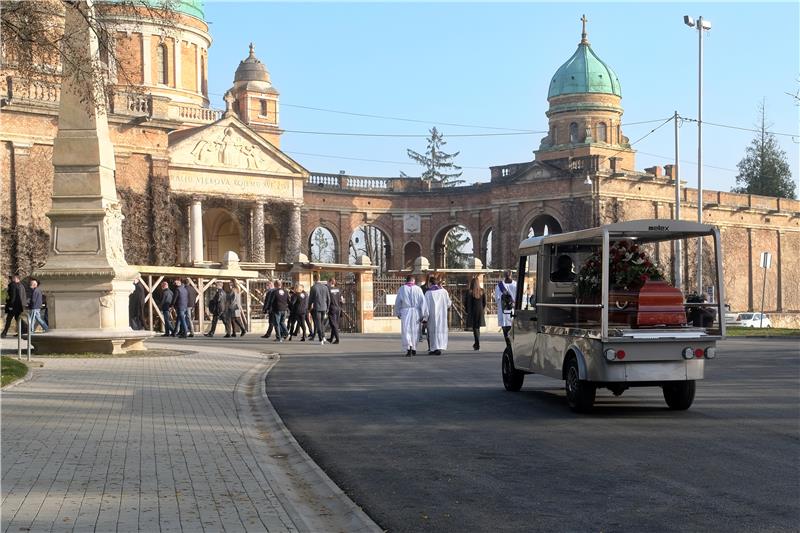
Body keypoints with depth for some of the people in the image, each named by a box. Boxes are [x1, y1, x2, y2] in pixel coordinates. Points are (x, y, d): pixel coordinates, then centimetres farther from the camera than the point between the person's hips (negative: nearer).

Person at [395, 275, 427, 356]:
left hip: (405, 312, -1)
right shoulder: (418, 289, 3)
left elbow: (397, 302, 5)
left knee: (406, 331, -3)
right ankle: (414, 348, 24)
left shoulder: (401, 289, 3)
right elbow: (423, 301, -3)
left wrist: (398, 313, 17)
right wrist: (423, 315, -2)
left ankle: (408, 348, -21)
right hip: (416, 312, 1)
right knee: (415, 331, 15)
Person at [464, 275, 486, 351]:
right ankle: (476, 343, 27)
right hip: (480, 312, 4)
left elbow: (466, 303, -7)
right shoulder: (482, 292, -1)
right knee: (478, 328, 16)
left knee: (475, 328, 0)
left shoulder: (469, 292, -12)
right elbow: (484, 302, 5)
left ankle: (477, 344, -9)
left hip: (472, 312, -3)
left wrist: (466, 311, 9)